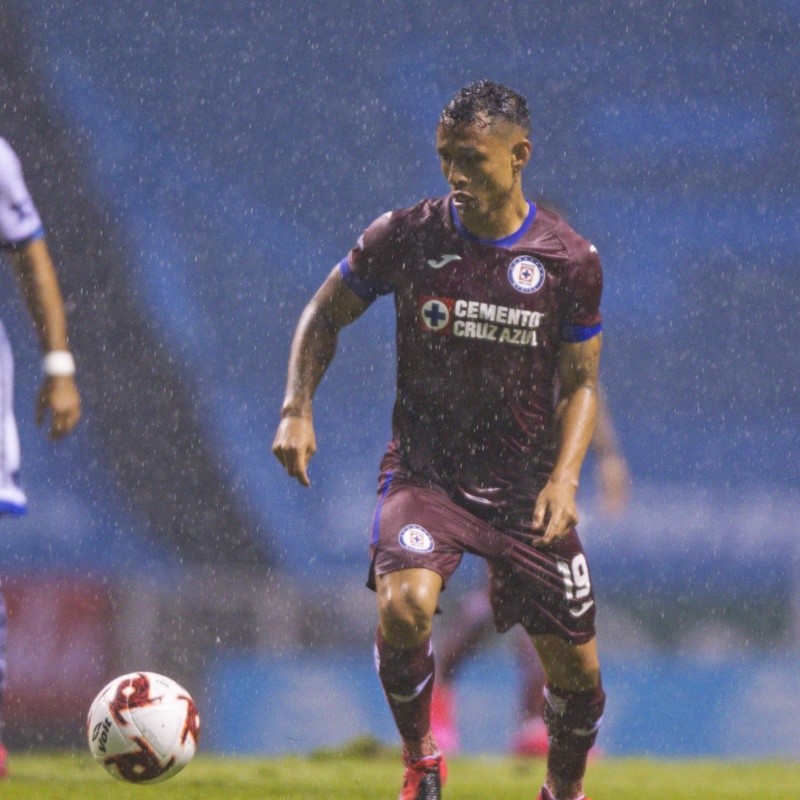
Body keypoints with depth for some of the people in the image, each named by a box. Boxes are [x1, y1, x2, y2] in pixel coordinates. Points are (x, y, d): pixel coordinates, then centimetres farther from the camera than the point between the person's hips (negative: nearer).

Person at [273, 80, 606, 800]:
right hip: (425, 471, -1)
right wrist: (298, 408, -6)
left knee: (576, 671, 4)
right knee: (404, 607, -30)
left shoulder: (570, 260, -5)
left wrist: (563, 480, -11)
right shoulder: (406, 236, -6)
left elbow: (580, 384, 4)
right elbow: (327, 313, 8)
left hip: (526, 487, 1)